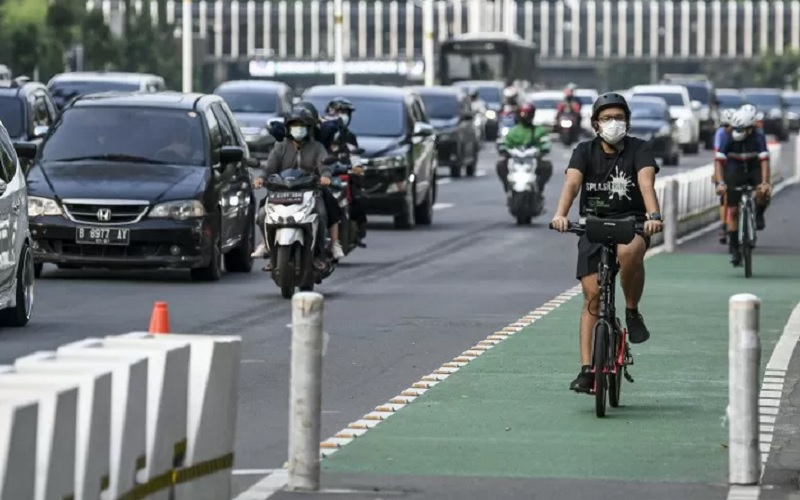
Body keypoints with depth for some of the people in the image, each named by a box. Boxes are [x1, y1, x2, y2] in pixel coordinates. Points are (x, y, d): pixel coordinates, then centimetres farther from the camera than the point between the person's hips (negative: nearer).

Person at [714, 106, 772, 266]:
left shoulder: (758, 139, -22)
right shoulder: (729, 139, -19)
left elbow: (764, 161, -27)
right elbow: (719, 161, -21)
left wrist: (765, 182, -40)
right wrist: (720, 183, -33)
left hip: (754, 171, -1)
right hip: (735, 173, 1)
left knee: (764, 193, -32)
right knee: (733, 210, -5)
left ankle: (758, 215, 0)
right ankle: (734, 248, 4)